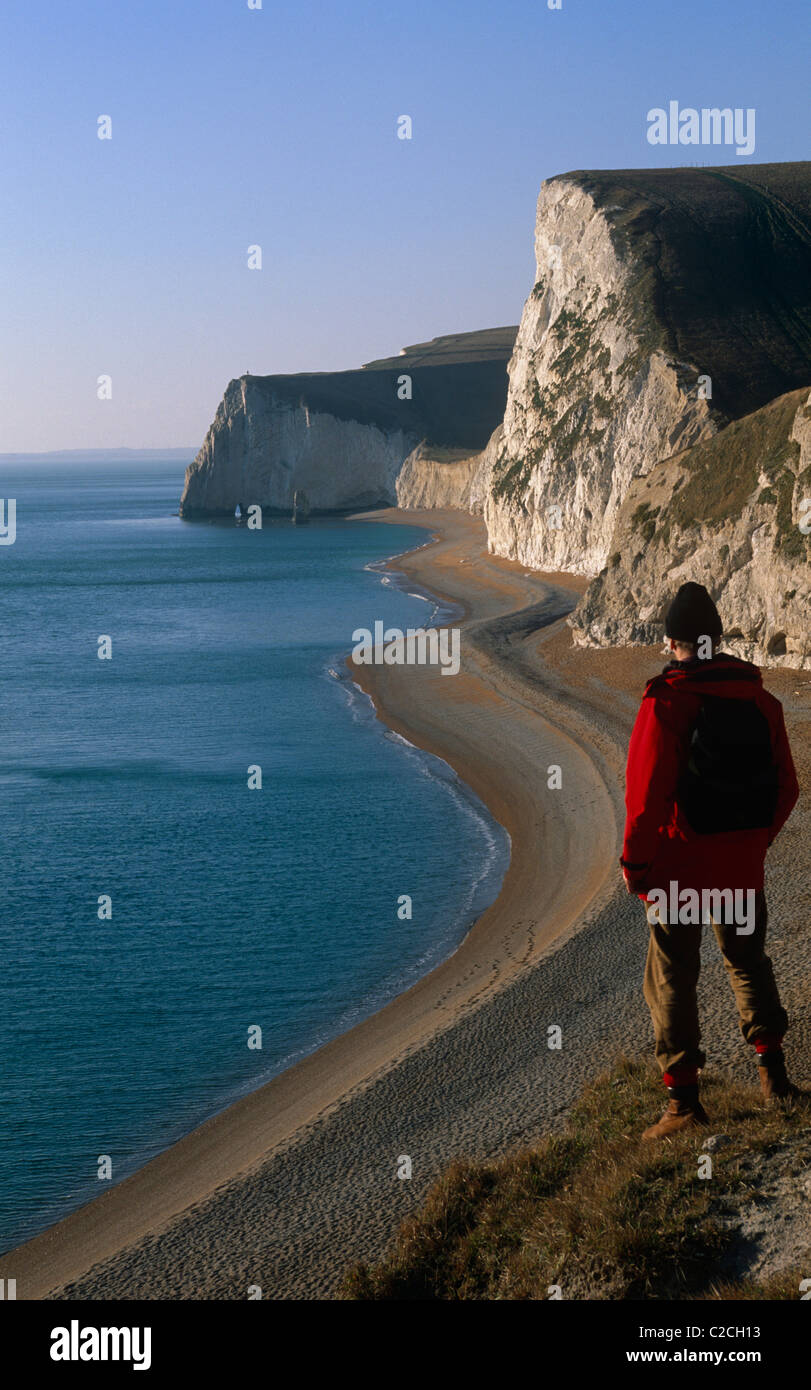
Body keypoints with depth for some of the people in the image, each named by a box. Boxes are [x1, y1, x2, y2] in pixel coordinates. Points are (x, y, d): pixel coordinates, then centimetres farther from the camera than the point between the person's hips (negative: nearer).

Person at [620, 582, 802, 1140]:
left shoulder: (667, 701, -15)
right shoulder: (761, 699, 2)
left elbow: (647, 795, -18)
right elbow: (786, 788, 7)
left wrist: (635, 863, -7)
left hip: (681, 863, -5)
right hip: (743, 864, 5)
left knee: (673, 978, 5)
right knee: (749, 962, 23)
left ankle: (684, 1099, 5)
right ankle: (774, 1075, 24)